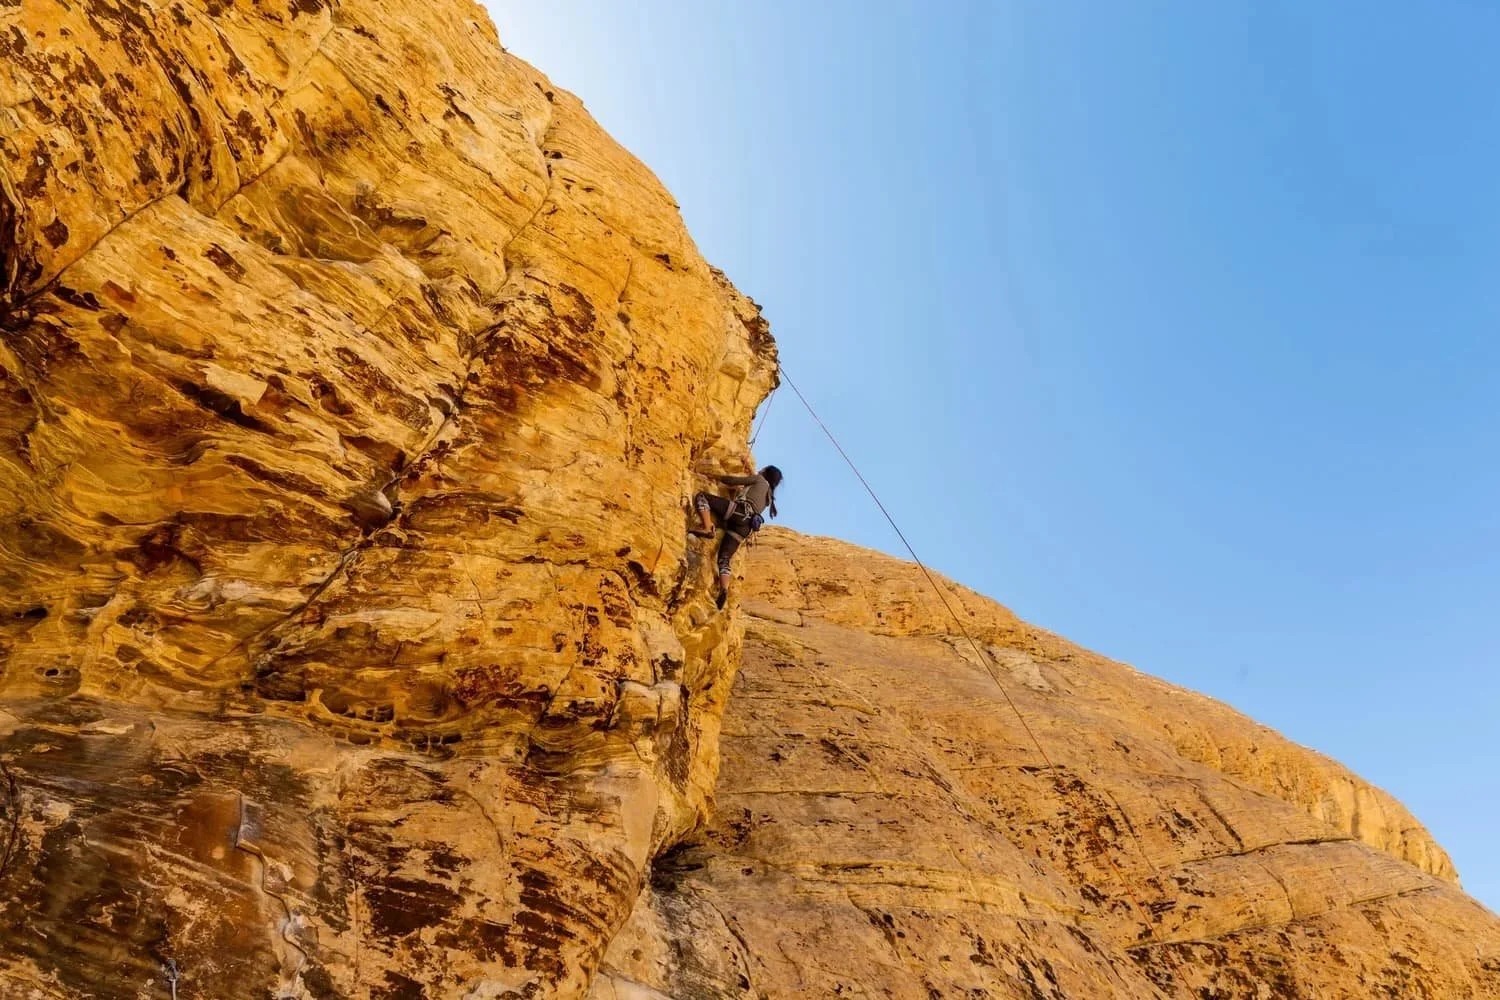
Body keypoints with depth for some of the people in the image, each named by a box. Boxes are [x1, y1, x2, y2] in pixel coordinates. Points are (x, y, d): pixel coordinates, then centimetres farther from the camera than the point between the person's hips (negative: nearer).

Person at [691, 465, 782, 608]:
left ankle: (707, 529, -27)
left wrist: (715, 477, 27)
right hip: (745, 527, 7)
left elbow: (733, 481, 14)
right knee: (724, 558, 2)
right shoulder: (768, 497, 35)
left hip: (739, 510, -7)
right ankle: (724, 590, -21)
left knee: (702, 497, -5)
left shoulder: (759, 479, 18)